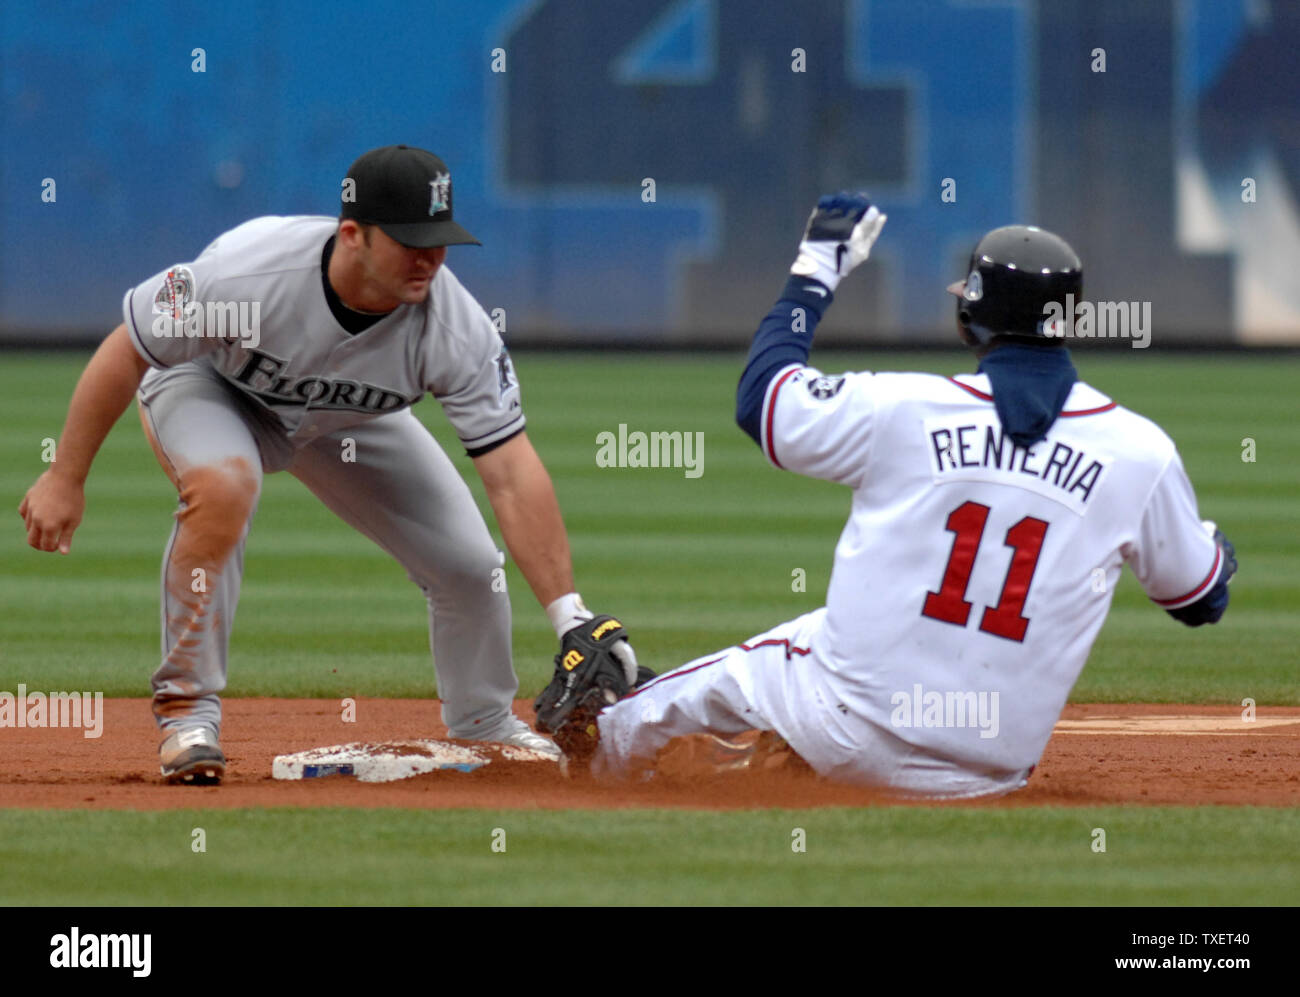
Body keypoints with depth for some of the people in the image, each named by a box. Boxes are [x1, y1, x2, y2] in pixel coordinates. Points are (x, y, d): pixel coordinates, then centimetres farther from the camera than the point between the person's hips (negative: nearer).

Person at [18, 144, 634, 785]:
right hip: (211, 388, -3)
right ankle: (187, 710, -20)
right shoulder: (250, 269, -40)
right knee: (223, 486, -37)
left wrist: (570, 619, -39)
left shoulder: (455, 327, -33)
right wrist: (65, 478, -20)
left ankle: (482, 728, 25)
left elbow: (512, 474, -32)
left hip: (349, 421, 3)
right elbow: (126, 353, -25)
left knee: (469, 565, -6)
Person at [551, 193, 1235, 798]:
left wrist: (814, 271, 19)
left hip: (852, 739, -1)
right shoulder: (1142, 451, -5)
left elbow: (761, 399, 8)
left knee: (728, 676, 29)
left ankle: (608, 744, 54)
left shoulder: (903, 408, -9)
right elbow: (1200, 599, 9)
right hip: (992, 774, 1)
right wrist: (1217, 551, 33)